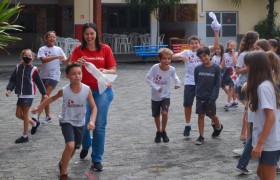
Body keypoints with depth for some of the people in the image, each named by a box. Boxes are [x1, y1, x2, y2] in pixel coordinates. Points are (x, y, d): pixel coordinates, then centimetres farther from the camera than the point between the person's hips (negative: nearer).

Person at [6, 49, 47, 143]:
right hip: (20, 95, 5)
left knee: (25, 114, -1)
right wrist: (9, 89, -7)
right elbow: (12, 80, 7)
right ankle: (34, 123, 32)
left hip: (29, 95, -5)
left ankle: (25, 136, 10)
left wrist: (44, 93, 7)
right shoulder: (18, 68, 4)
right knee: (18, 114, 9)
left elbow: (39, 82, 1)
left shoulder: (33, 70, -6)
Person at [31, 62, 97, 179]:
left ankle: (62, 163, 47)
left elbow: (94, 107, -12)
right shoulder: (64, 91, -19)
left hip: (80, 123, 3)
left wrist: (92, 121, -28)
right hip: (67, 121, -3)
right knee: (70, 146, -22)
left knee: (75, 148, 17)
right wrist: (39, 107, 9)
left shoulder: (87, 90, -18)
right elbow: (53, 98, 1)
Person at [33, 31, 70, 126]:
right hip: (44, 75, 2)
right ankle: (48, 116, 22)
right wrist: (55, 57, -26)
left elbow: (65, 62, 4)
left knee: (46, 95, -14)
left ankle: (38, 115, -15)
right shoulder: (42, 49, 0)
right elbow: (43, 59, -17)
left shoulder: (58, 49, 4)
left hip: (54, 76, -2)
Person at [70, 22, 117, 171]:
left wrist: (105, 71, -19)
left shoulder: (105, 49, 2)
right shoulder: (78, 50, 2)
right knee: (83, 122, -2)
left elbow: (113, 70, 3)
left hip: (103, 90, 0)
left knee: (99, 125, -4)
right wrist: (78, 64, -24)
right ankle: (86, 145, 33)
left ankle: (97, 159, 8)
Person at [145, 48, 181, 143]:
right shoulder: (155, 67, -22)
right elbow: (148, 78, -16)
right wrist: (156, 87, -23)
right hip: (155, 96, 0)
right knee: (156, 116, 13)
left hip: (166, 96, 0)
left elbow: (175, 77, 5)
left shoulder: (172, 69, -16)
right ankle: (158, 132, 38)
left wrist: (177, 83, -11)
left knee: (164, 113, -19)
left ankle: (163, 132, 5)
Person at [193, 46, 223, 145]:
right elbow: (196, 82, 5)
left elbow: (217, 85, -9)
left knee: (211, 115, 10)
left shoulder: (216, 68, -10)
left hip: (210, 97, -2)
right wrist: (198, 94, -3)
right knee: (200, 115, 4)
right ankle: (201, 136, 12)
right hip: (200, 97, 2)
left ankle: (218, 127, 40)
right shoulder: (198, 69, -3)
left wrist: (212, 98, -14)